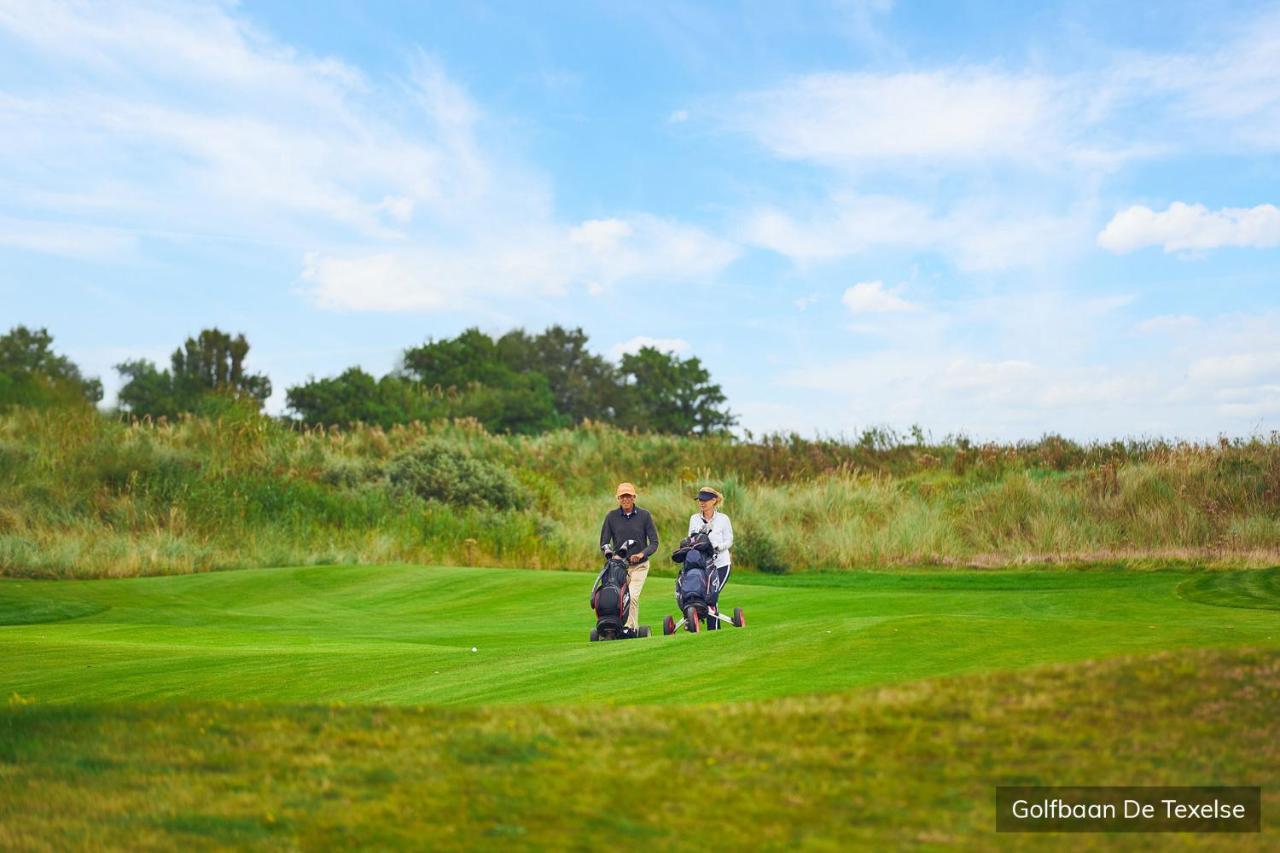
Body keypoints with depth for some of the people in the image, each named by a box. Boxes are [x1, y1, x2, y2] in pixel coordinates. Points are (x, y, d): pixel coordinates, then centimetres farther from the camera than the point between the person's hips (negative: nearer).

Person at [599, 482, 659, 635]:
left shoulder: (644, 515, 0)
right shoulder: (611, 517, 3)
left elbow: (654, 543, -2)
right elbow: (604, 542, 5)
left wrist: (642, 554, -20)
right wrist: (608, 551, -17)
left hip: (639, 565, -2)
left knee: (633, 597, -18)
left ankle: (630, 628, -16)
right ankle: (634, 627, 5)